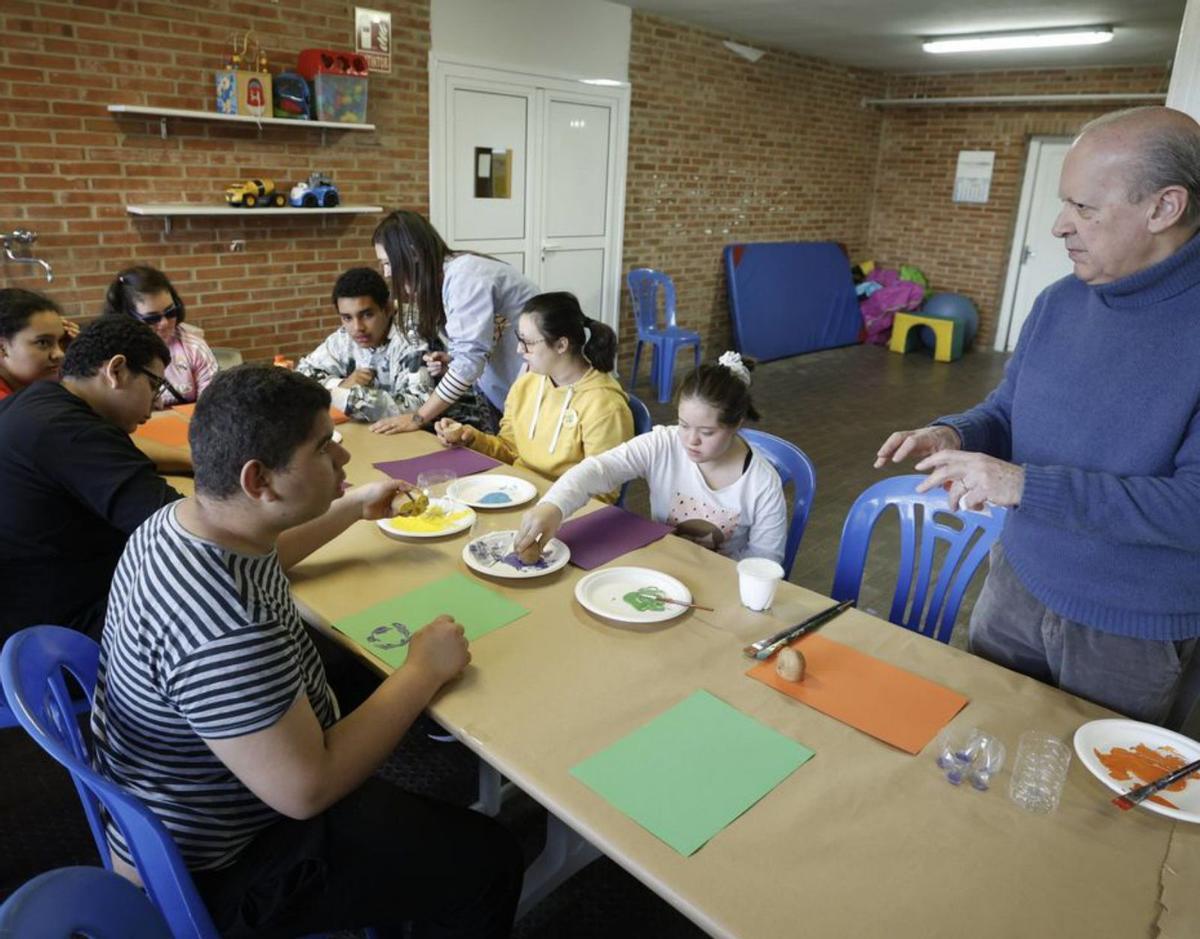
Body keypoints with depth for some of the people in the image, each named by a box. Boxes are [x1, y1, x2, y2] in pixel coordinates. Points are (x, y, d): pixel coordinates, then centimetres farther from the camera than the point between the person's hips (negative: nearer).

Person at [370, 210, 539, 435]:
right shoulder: (439, 278, 5)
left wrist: (417, 418, -25)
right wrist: (449, 361, -13)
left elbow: (470, 358, -28)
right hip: (499, 382, 8)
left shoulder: (464, 276, -22)